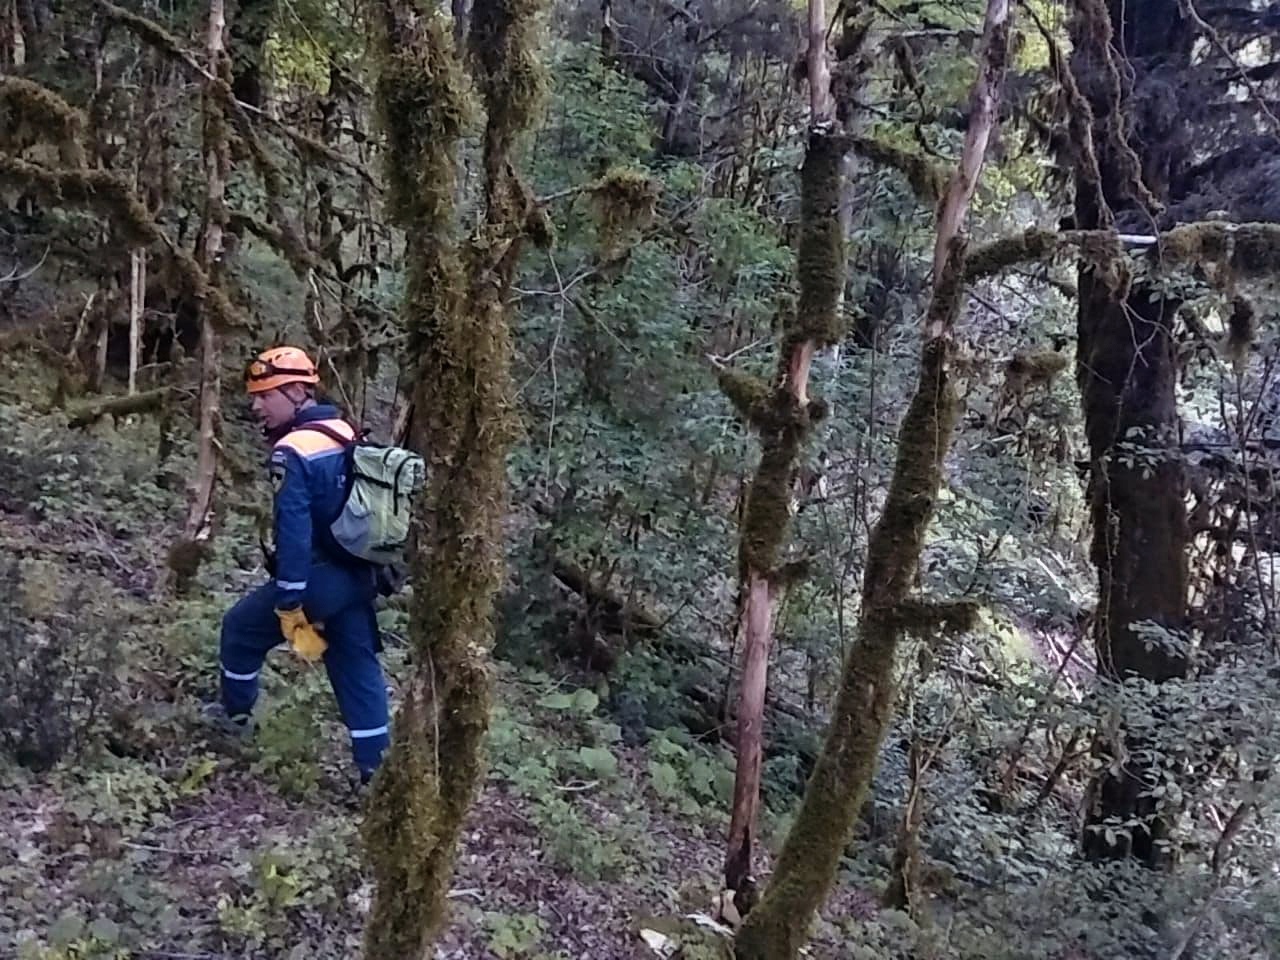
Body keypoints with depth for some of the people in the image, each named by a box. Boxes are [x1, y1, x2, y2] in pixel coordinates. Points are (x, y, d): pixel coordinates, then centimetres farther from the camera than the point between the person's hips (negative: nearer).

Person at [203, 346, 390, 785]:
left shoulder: (292, 452, -18)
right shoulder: (347, 433, 8)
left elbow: (294, 533, -23)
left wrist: (290, 606, -20)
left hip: (318, 576, -7)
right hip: (359, 575, 7)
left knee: (243, 626, 19)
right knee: (358, 669, 11)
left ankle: (237, 712, 39)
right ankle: (376, 772, 13)